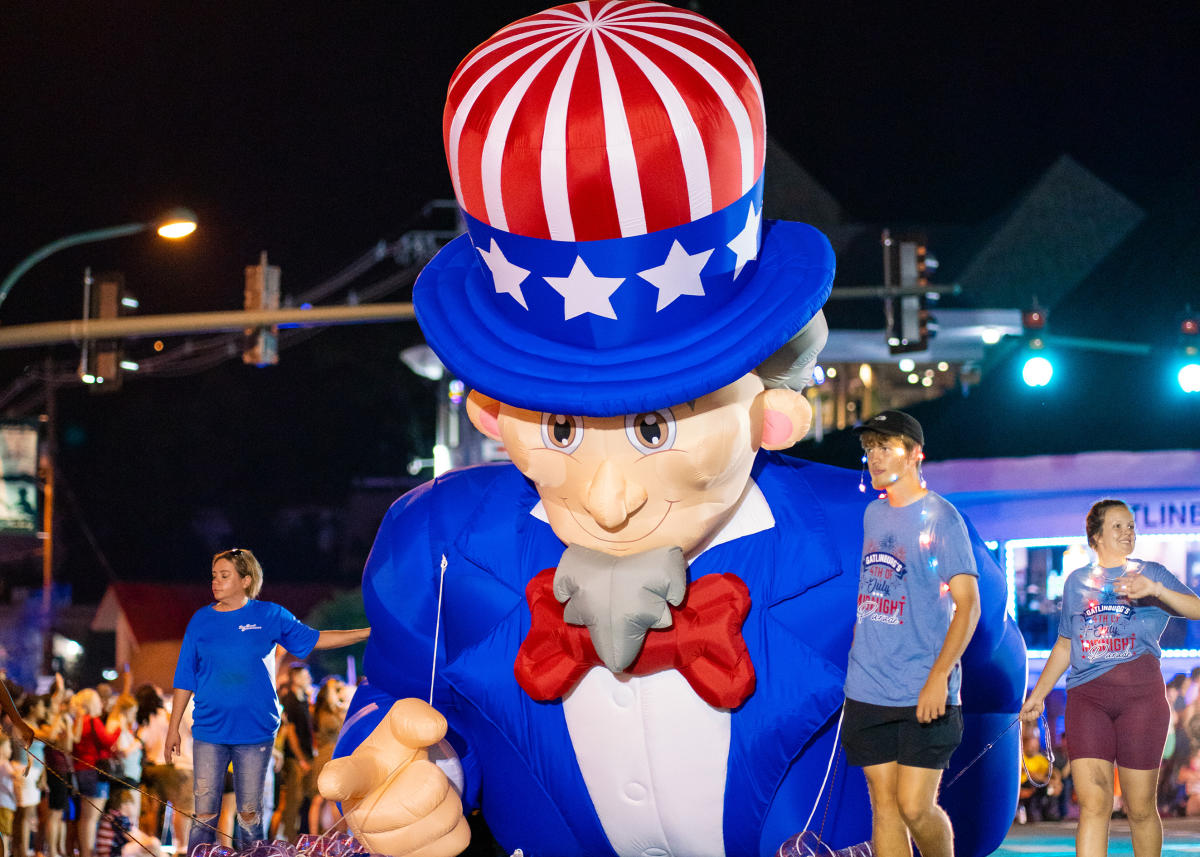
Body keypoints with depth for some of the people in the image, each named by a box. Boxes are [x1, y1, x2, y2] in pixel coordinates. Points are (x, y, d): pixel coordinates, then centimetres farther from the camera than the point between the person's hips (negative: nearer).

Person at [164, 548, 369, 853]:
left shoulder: (270, 616, 2)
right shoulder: (201, 620, 5)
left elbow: (314, 639, 13)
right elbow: (185, 679, 9)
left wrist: (368, 633, 8)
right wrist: (173, 728, 7)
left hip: (256, 732, 0)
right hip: (209, 732, 0)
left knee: (250, 813, 4)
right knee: (205, 813, -1)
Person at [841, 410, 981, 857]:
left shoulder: (940, 518, -7)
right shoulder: (873, 515, 13)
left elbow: (968, 605, -12)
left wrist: (939, 675, -21)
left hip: (924, 694, -6)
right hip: (867, 691, 6)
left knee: (914, 806, -8)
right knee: (884, 805, 4)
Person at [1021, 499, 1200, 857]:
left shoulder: (1150, 572, 12)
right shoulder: (1077, 581, 20)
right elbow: (1064, 646, 26)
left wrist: (1155, 589, -19)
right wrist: (1038, 693, 21)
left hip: (1140, 693, -1)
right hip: (1086, 695, 1)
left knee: (1140, 807, 0)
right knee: (1092, 803, -11)